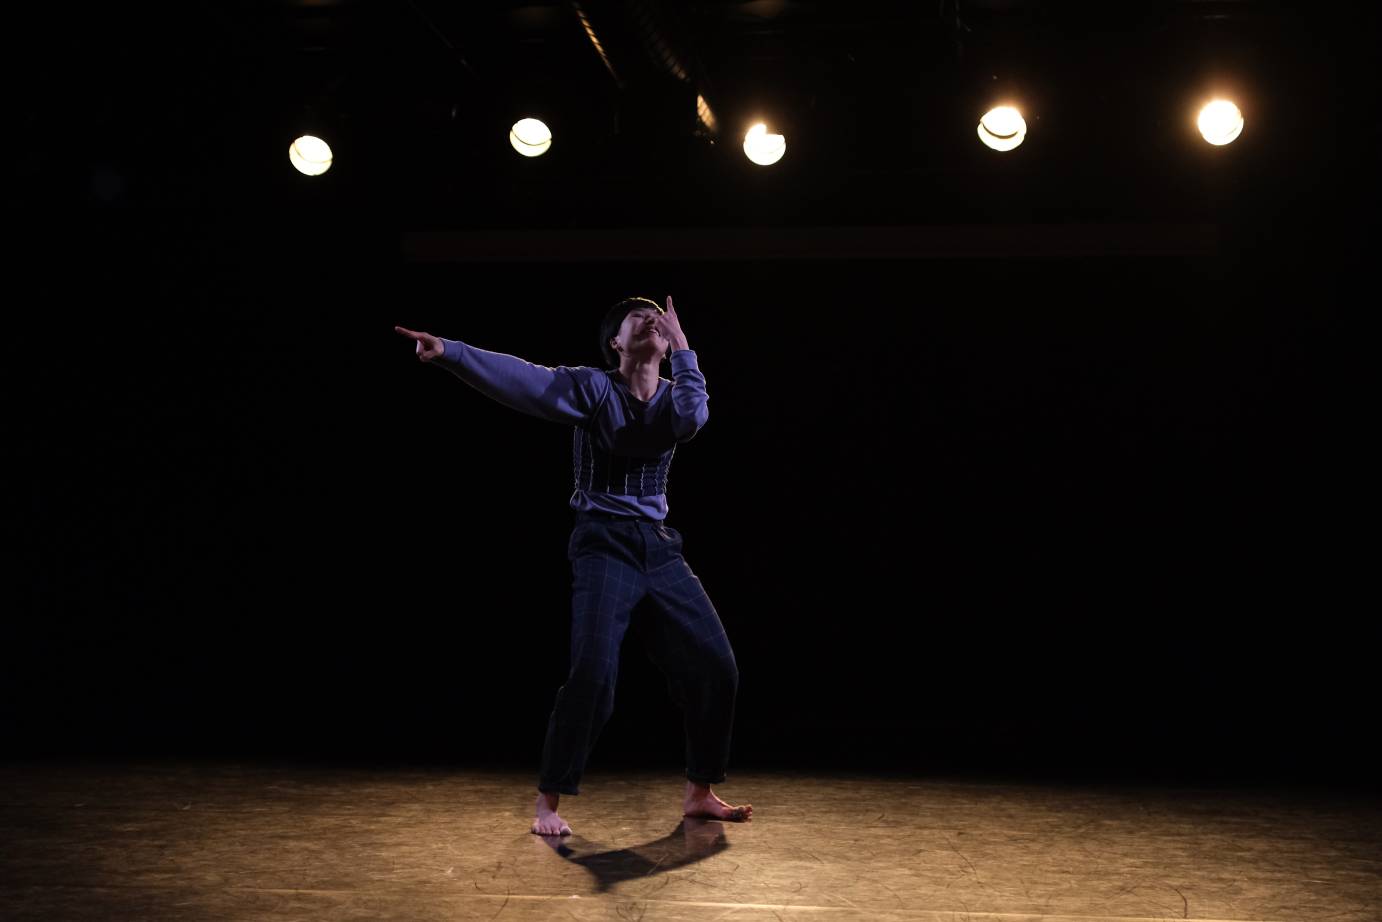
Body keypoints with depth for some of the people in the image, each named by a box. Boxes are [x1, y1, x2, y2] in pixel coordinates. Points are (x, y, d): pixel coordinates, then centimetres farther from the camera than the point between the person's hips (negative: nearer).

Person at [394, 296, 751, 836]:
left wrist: (681, 348, -9)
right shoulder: (592, 387, -4)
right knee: (594, 672, -19)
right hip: (605, 545, -5)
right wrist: (450, 353, -33)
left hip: (660, 548, 6)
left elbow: (692, 418, -15)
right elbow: (521, 378, -19)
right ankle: (548, 803, -6)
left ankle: (699, 795, 19)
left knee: (715, 666, 3)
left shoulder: (672, 396, 9)